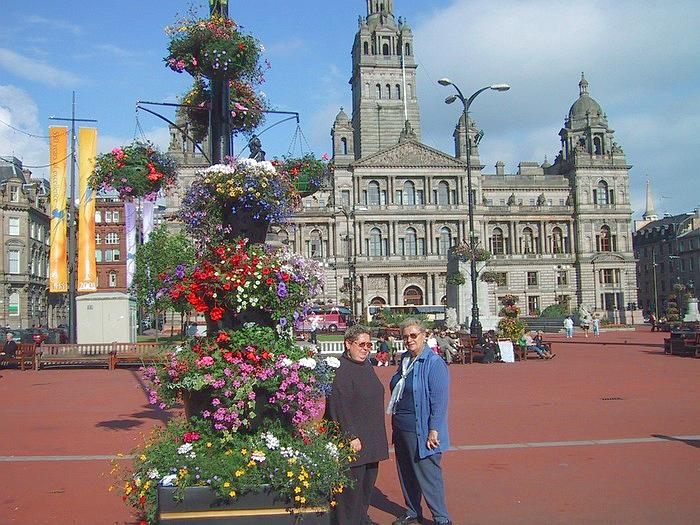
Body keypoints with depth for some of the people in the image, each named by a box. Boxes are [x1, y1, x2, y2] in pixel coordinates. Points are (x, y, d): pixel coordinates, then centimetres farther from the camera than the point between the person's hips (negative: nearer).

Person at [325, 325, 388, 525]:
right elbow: (339, 408, -22)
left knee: (368, 481, 18)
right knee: (352, 485, -1)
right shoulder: (340, 370, -18)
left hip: (372, 439, 9)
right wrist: (351, 437, -22)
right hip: (352, 440, -9)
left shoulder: (367, 365, 11)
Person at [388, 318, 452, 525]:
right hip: (401, 428, 8)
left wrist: (433, 430, -20)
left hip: (421, 430, -8)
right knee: (406, 473, 16)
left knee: (427, 474, -1)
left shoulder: (434, 363, -15)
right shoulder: (404, 360, 10)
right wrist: (395, 422, 19)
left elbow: (439, 400, -17)